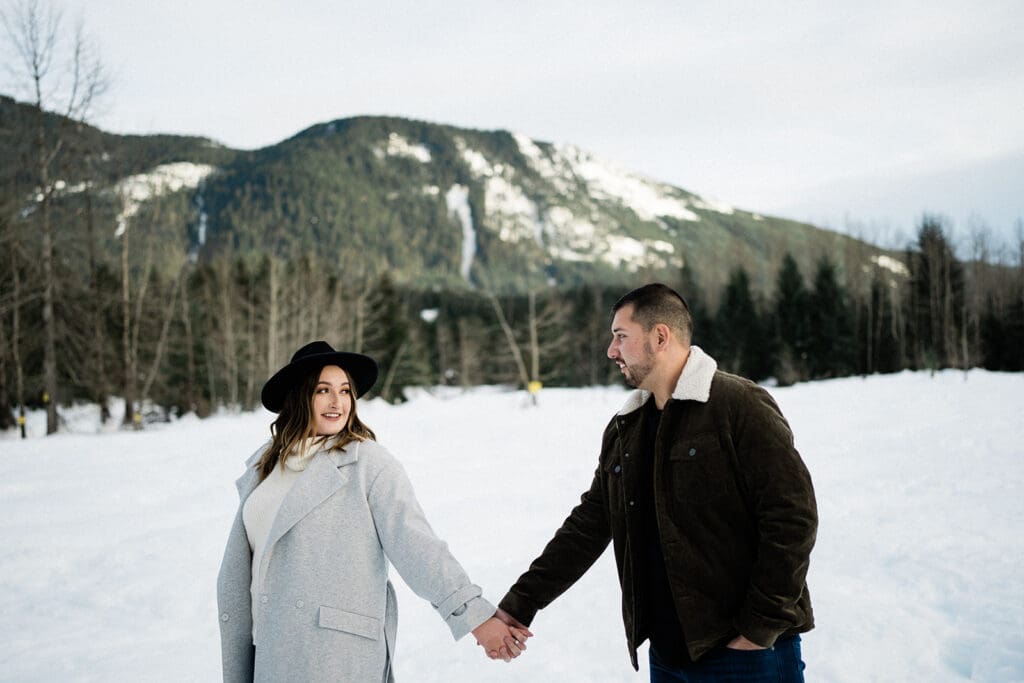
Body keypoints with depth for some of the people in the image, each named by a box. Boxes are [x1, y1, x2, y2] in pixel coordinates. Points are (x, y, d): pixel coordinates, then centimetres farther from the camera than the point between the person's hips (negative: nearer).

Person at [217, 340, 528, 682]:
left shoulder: (369, 464, -9)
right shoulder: (263, 465, 10)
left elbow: (413, 542, -17)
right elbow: (239, 564, 14)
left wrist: (476, 616, -26)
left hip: (341, 654, -5)